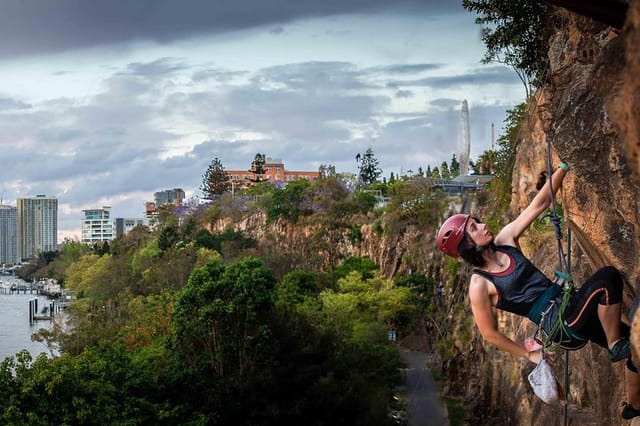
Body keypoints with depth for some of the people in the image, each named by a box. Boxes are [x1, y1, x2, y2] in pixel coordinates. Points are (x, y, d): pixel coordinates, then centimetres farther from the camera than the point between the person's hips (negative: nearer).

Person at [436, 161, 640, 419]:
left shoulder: (505, 241, 6)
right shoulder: (479, 286, -11)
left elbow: (539, 204, 6)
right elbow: (489, 333, -3)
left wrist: (563, 167, -1)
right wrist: (529, 354, 6)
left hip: (571, 307, 8)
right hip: (562, 324, -8)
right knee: (608, 277, -27)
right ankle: (617, 347, -12)